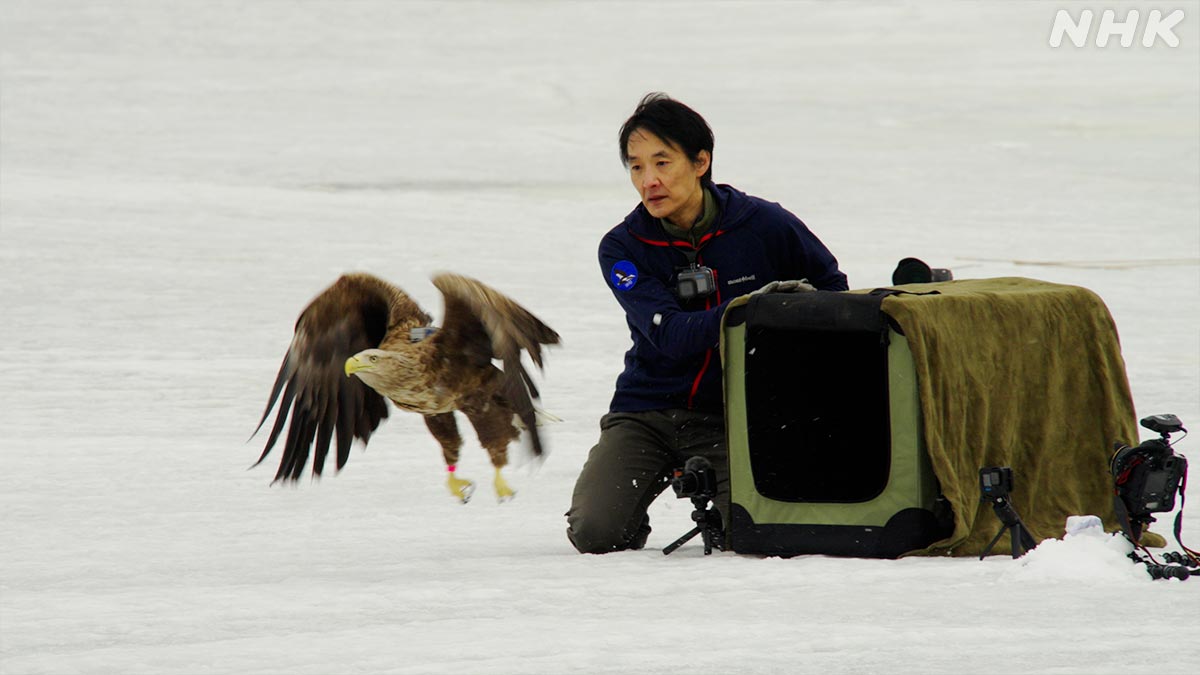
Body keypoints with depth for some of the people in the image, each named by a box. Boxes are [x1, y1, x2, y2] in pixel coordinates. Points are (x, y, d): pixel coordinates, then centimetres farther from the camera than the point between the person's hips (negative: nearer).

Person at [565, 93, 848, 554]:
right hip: (646, 411, 1)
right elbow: (670, 334, -21)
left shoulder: (763, 226, -6)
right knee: (595, 533, -20)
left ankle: (708, 492, 12)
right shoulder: (622, 248, -6)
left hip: (735, 414, -1)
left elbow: (832, 286, 12)